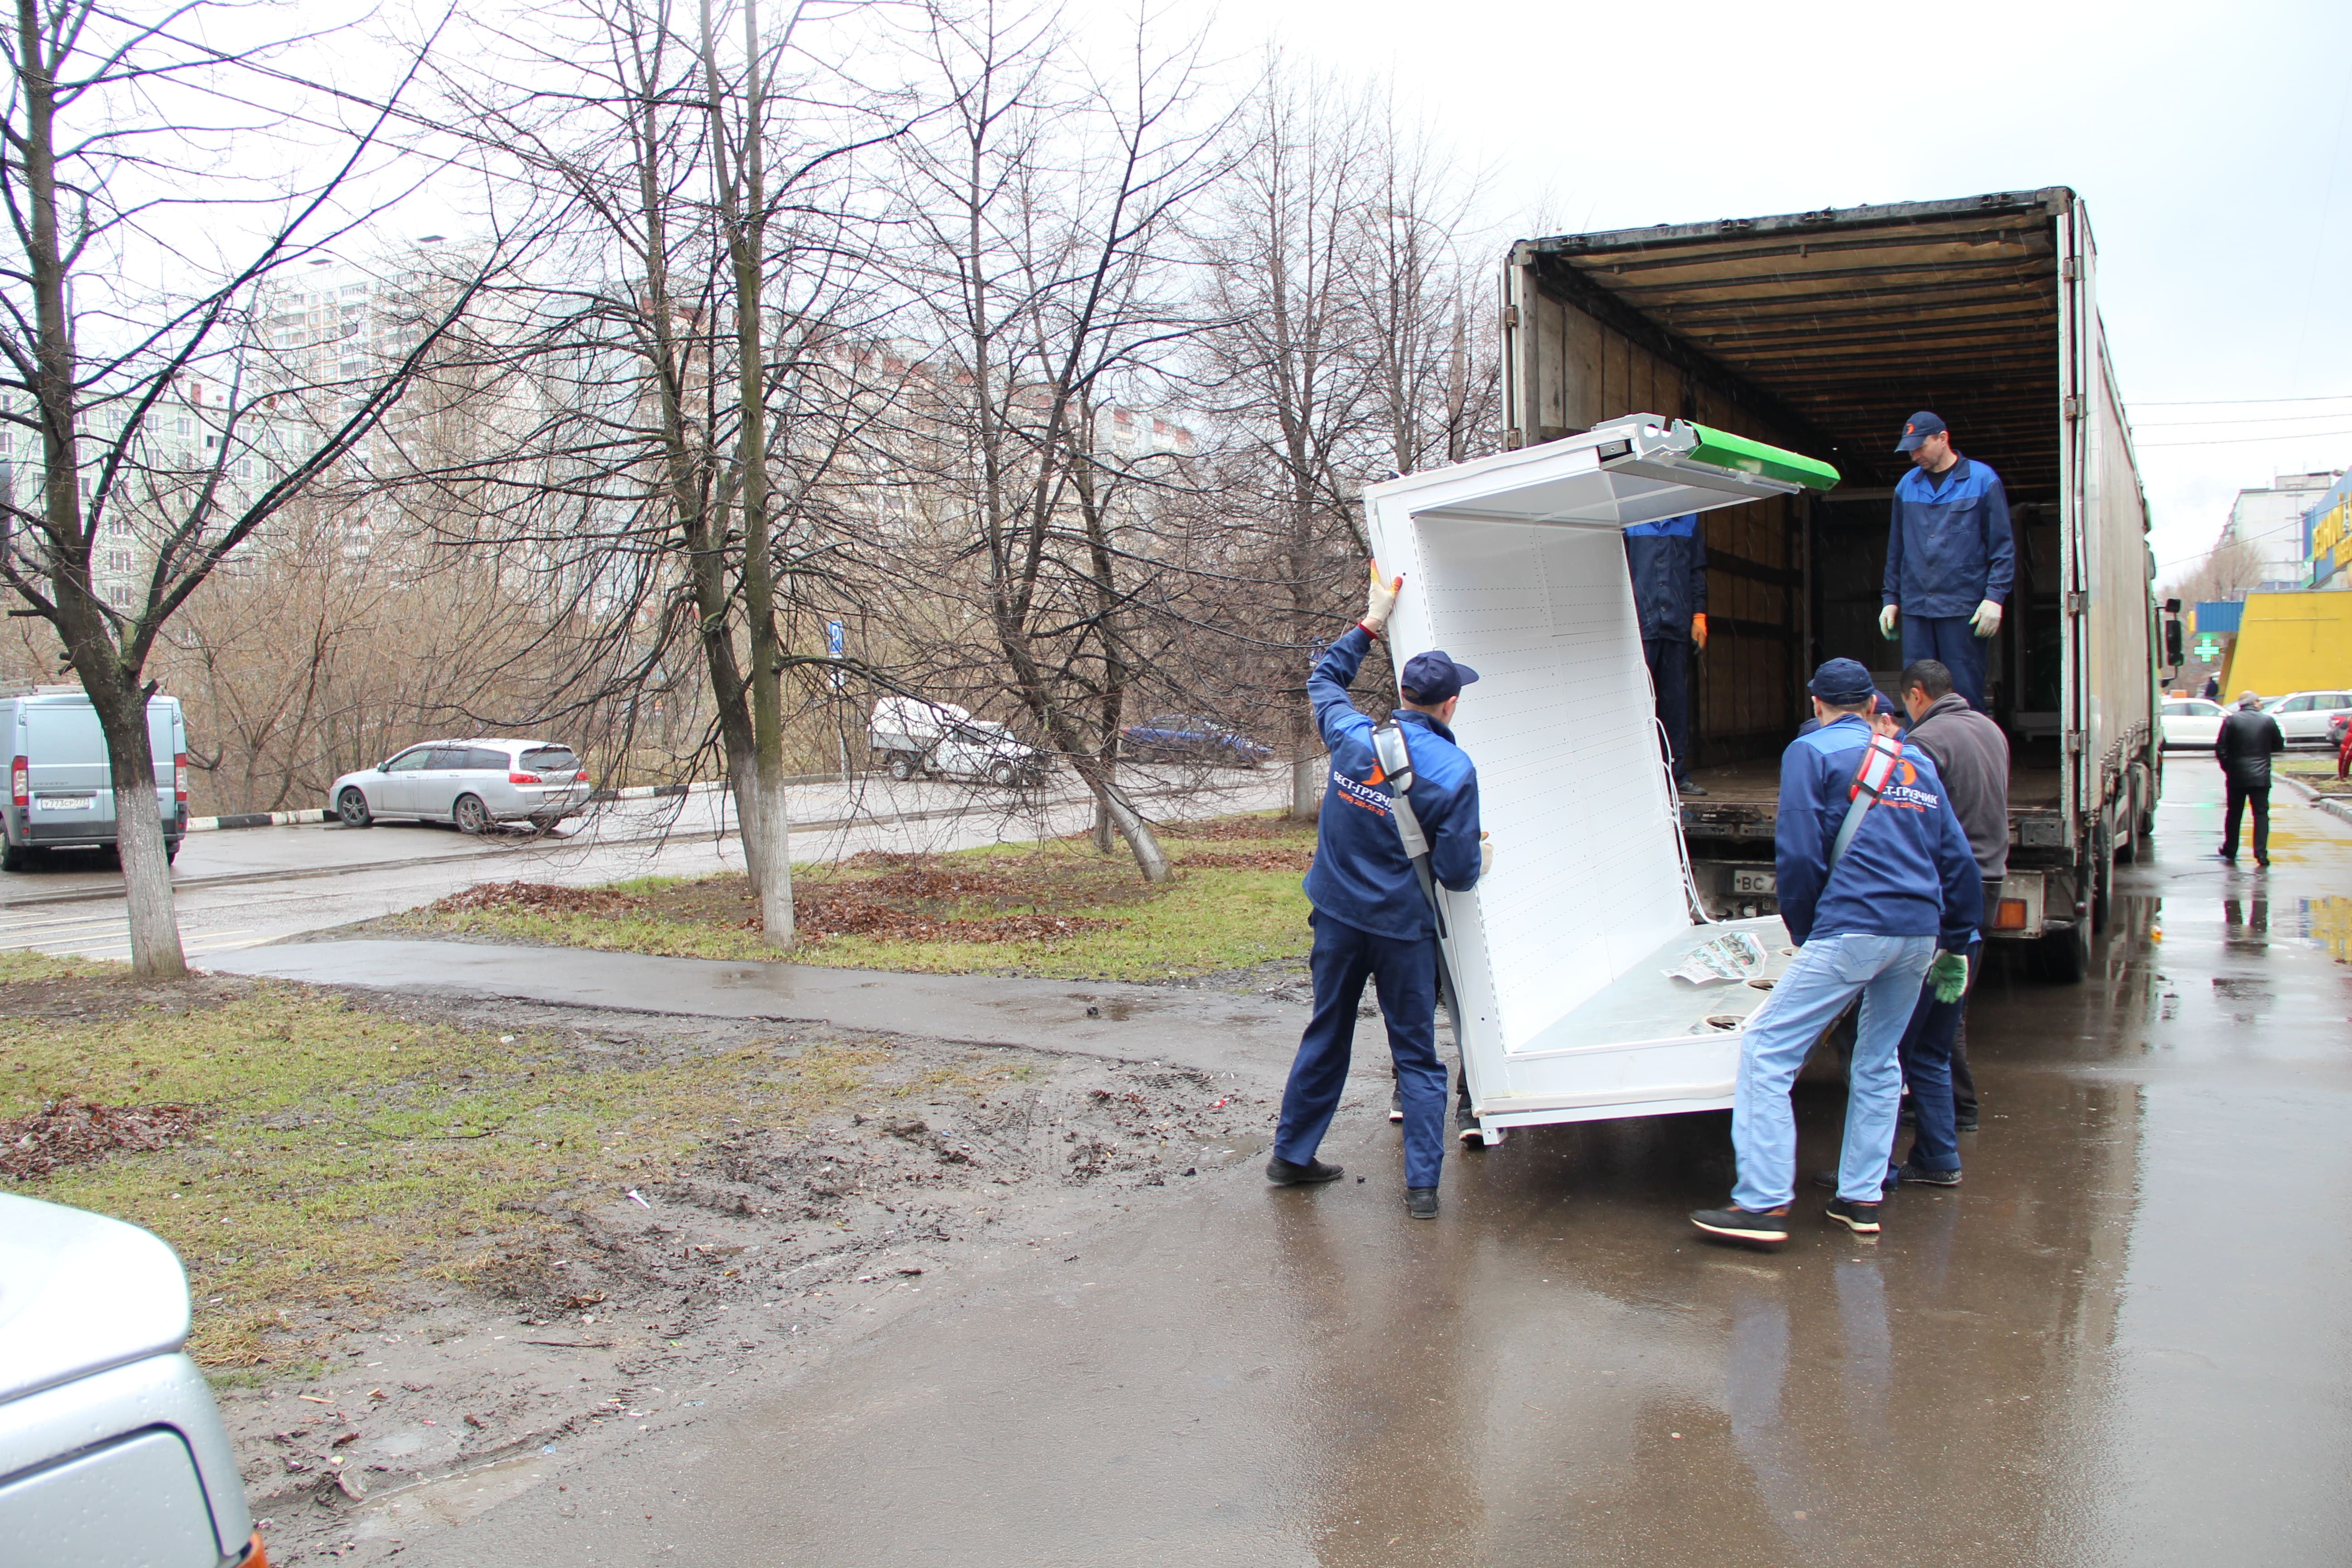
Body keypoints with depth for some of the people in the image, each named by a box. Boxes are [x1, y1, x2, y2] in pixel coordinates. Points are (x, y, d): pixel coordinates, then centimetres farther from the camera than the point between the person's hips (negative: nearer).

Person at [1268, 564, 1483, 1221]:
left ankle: (1292, 1155, 27)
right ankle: (1422, 1184, 6)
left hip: (1337, 916, 4)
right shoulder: (1453, 770, -15)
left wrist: (1371, 623, 22)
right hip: (1402, 928, -4)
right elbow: (1458, 873, -14)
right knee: (1416, 1054, 8)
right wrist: (1472, 859, 8)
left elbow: (1323, 679, 18)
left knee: (1325, 1037, 18)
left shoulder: (1351, 735, -5)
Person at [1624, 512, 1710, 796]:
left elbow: (1697, 571, 17)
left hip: (1678, 624, 4)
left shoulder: (1688, 519, 14)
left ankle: (1678, 774, 10)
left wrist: (1699, 615, 9)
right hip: (1639, 623, -4)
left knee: (1677, 698, 5)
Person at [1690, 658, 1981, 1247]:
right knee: (1878, 1061, 19)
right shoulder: (1917, 762, 20)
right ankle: (1862, 1199, 20)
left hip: (1854, 928, -7)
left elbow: (1799, 854, -5)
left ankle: (1763, 1204, -9)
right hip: (1920, 934, 7)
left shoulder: (1812, 752, 2)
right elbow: (1958, 860, 20)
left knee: (1767, 1050, -5)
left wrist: (1804, 932, 8)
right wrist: (1955, 947, 27)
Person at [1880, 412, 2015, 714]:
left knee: (1965, 695, -4)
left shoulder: (1983, 480, 2)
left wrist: (1995, 597, -10)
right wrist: (1890, 598, 14)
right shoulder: (1906, 486, 14)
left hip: (1964, 608, -4)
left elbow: (2003, 545, 0)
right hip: (1915, 608, 4)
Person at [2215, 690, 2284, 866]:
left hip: (2237, 776, 1)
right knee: (2261, 814, 0)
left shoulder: (2231, 721, -3)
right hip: (2261, 777, -1)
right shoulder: (2268, 721, -1)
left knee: (2234, 813, 13)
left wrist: (2227, 767, 7)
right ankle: (2261, 854, -8)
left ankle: (2230, 851, 23)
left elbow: (2220, 748, -5)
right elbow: (2279, 746, 9)